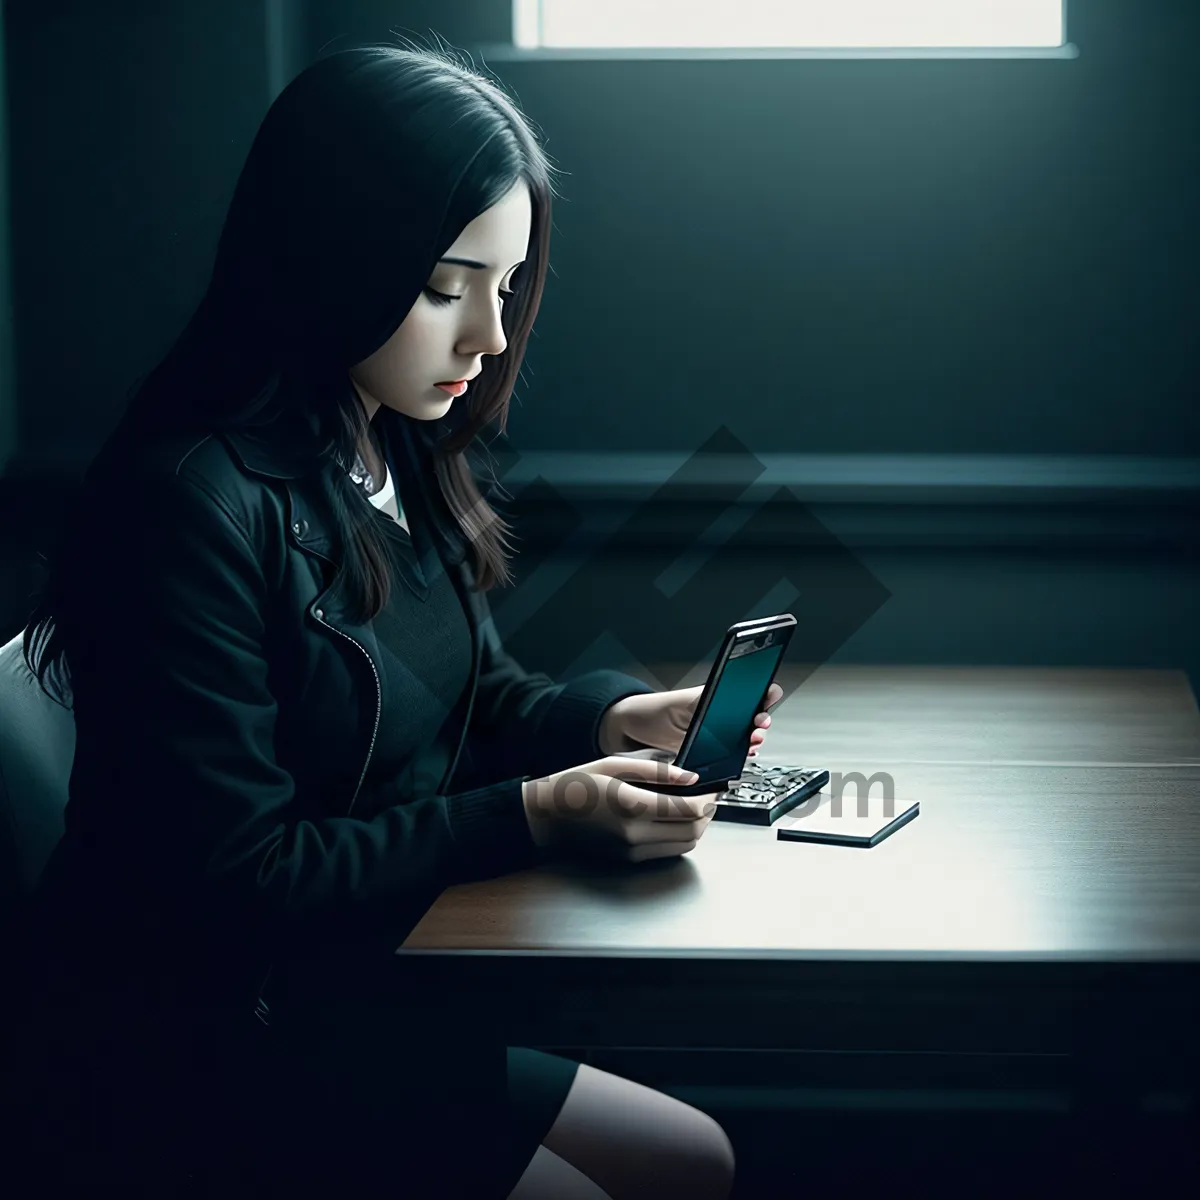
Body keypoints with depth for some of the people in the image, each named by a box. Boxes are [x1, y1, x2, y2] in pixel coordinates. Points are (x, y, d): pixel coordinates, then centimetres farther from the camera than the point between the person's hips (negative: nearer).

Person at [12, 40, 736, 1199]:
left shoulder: (401, 456, 4)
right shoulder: (193, 506, -25)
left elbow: (474, 695, 16)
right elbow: (237, 875, -23)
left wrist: (606, 720, -5)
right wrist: (532, 816, -24)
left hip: (368, 962, 8)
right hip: (202, 1025, -8)